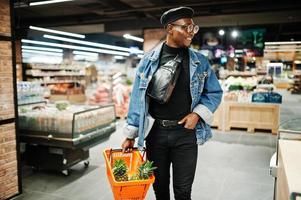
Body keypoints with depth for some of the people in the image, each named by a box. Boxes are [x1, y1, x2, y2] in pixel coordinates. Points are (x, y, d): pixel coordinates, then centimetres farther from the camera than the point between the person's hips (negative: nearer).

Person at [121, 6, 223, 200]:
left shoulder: (200, 61, 1)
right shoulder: (149, 60, -1)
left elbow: (215, 93, 9)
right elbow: (138, 98, 1)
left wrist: (197, 113, -9)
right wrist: (130, 135, 2)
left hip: (185, 133, 0)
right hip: (155, 132, 1)